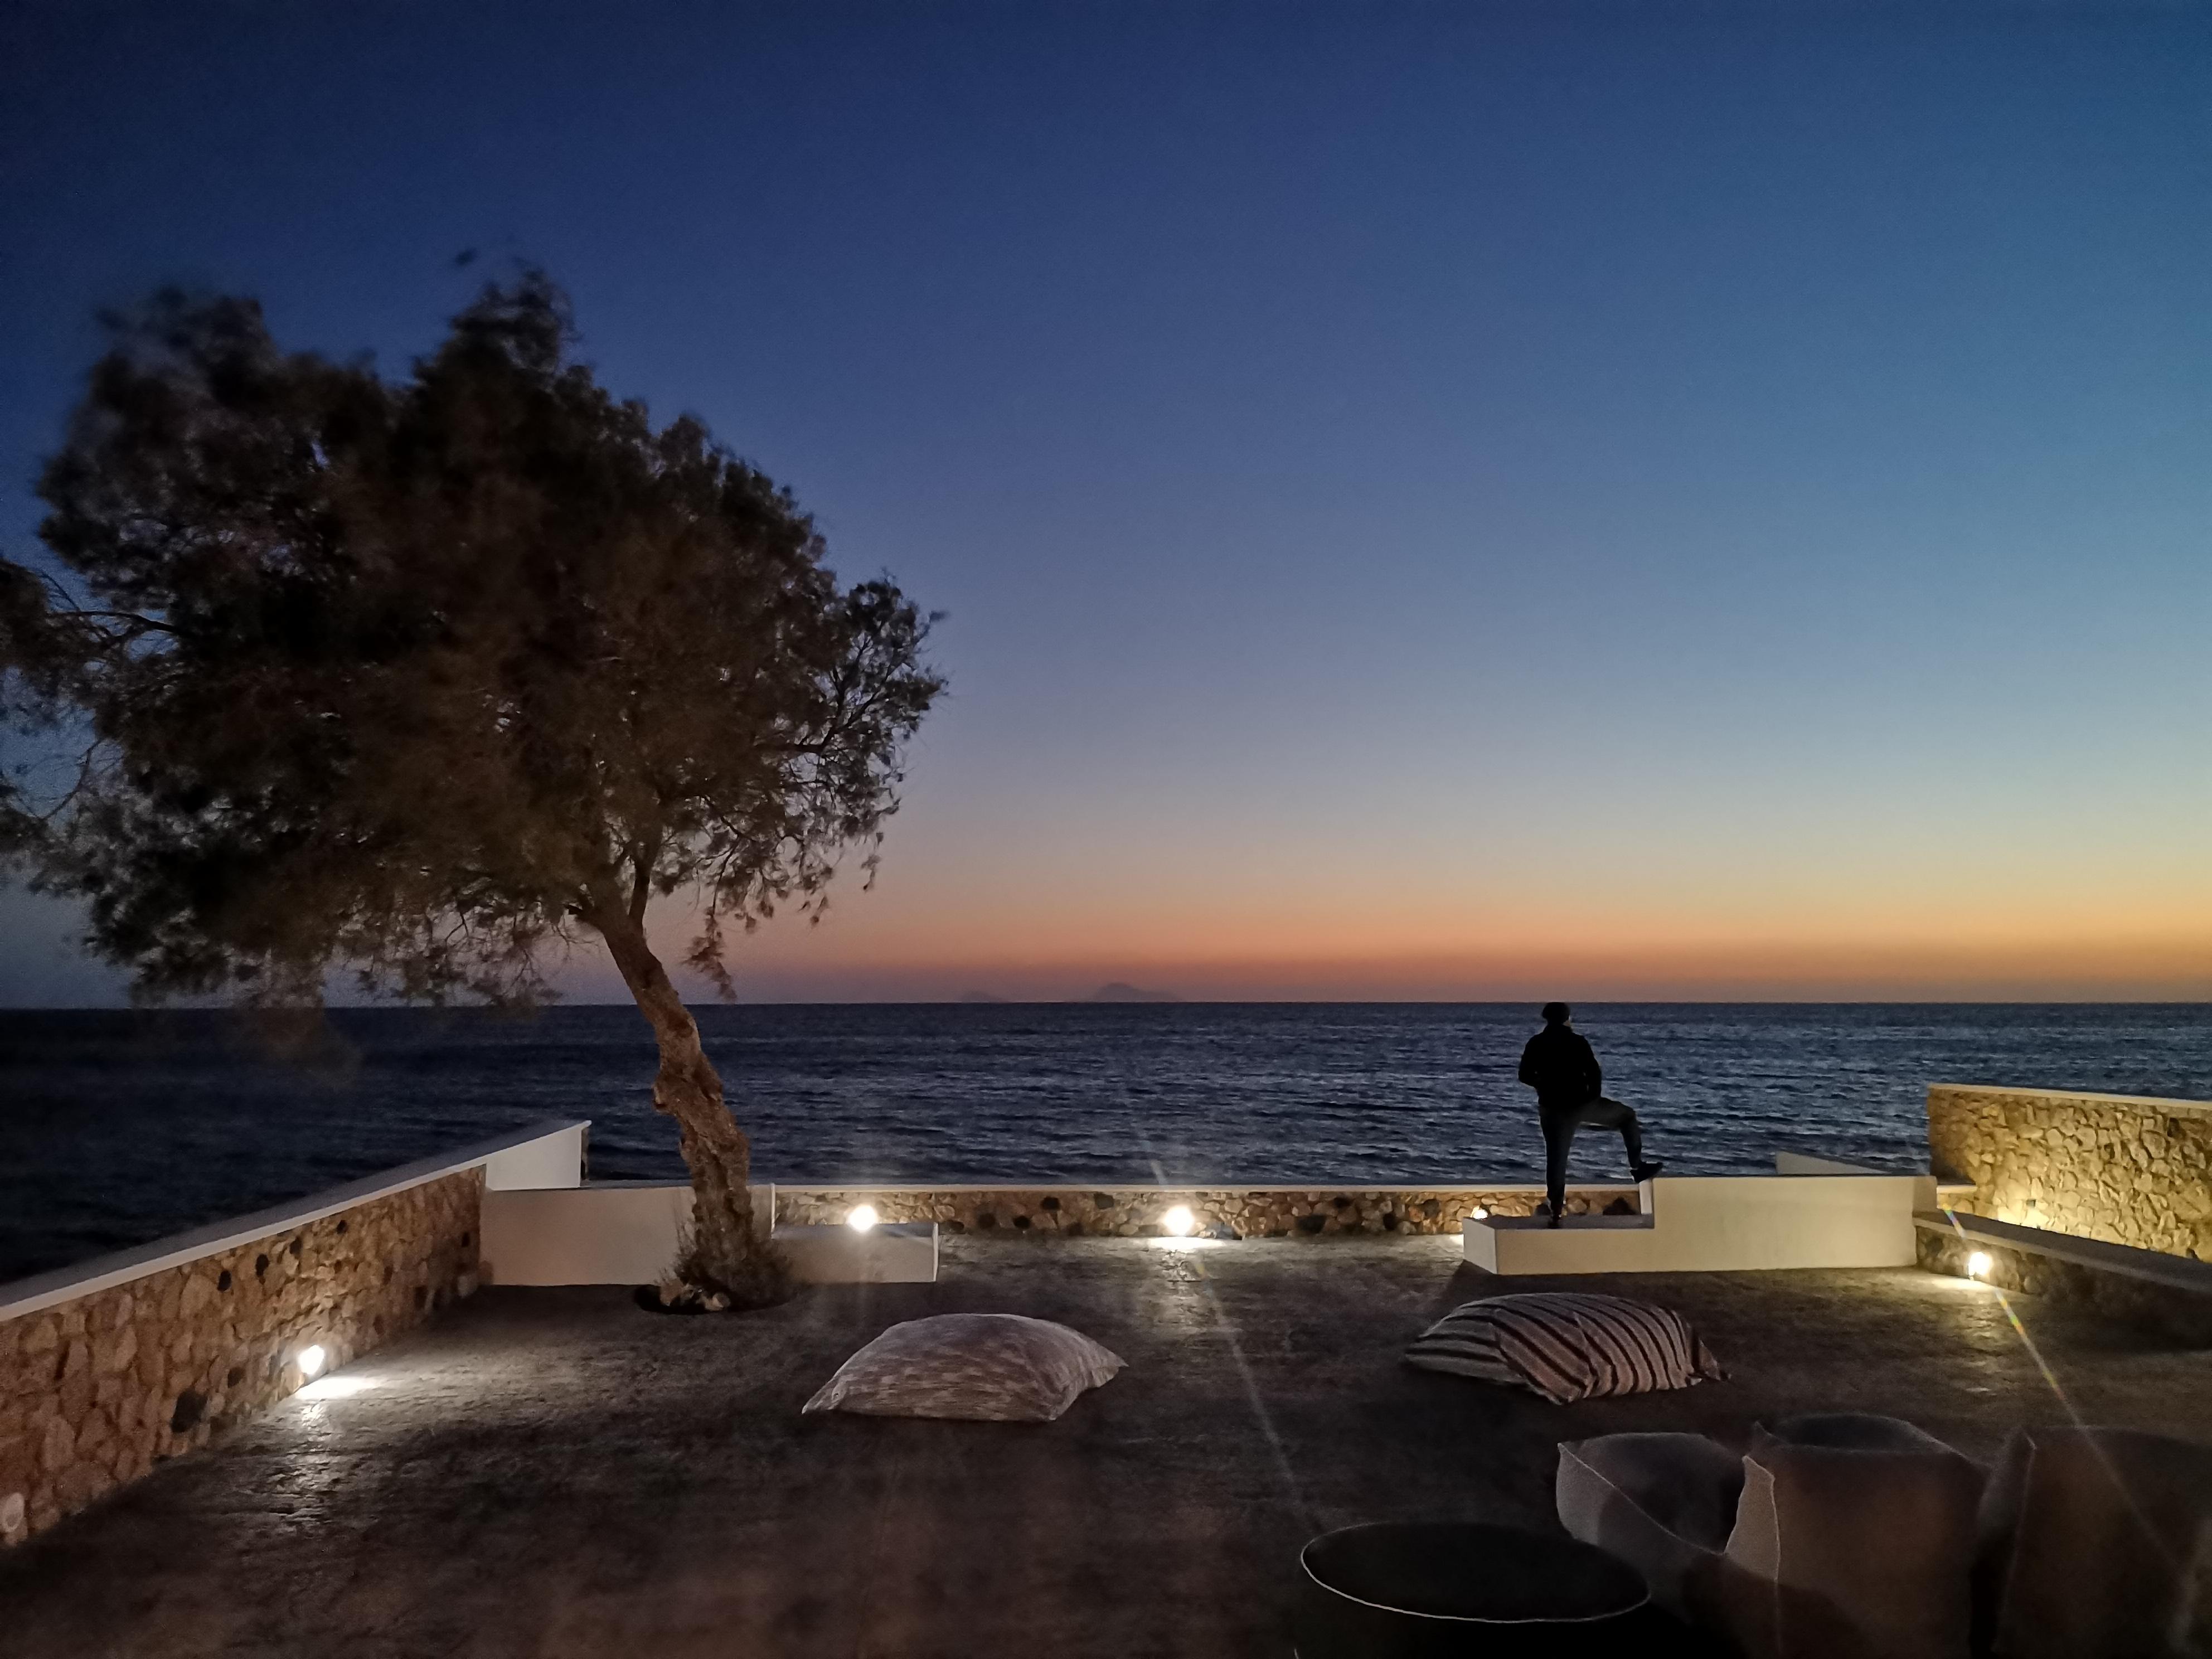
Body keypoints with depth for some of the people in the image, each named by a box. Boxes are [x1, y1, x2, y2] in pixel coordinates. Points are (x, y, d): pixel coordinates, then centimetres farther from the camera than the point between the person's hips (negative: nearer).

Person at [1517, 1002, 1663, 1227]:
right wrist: (1594, 1097, 8)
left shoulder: (1535, 1044, -1)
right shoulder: (1577, 1041, -9)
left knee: (1556, 1159, 9)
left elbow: (1525, 1076, 1)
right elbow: (1595, 1073, -10)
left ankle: (1556, 1213, 7)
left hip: (1551, 1109, 3)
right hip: (1581, 1104, -2)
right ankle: (1637, 1166, 20)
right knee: (1627, 1116, 20)